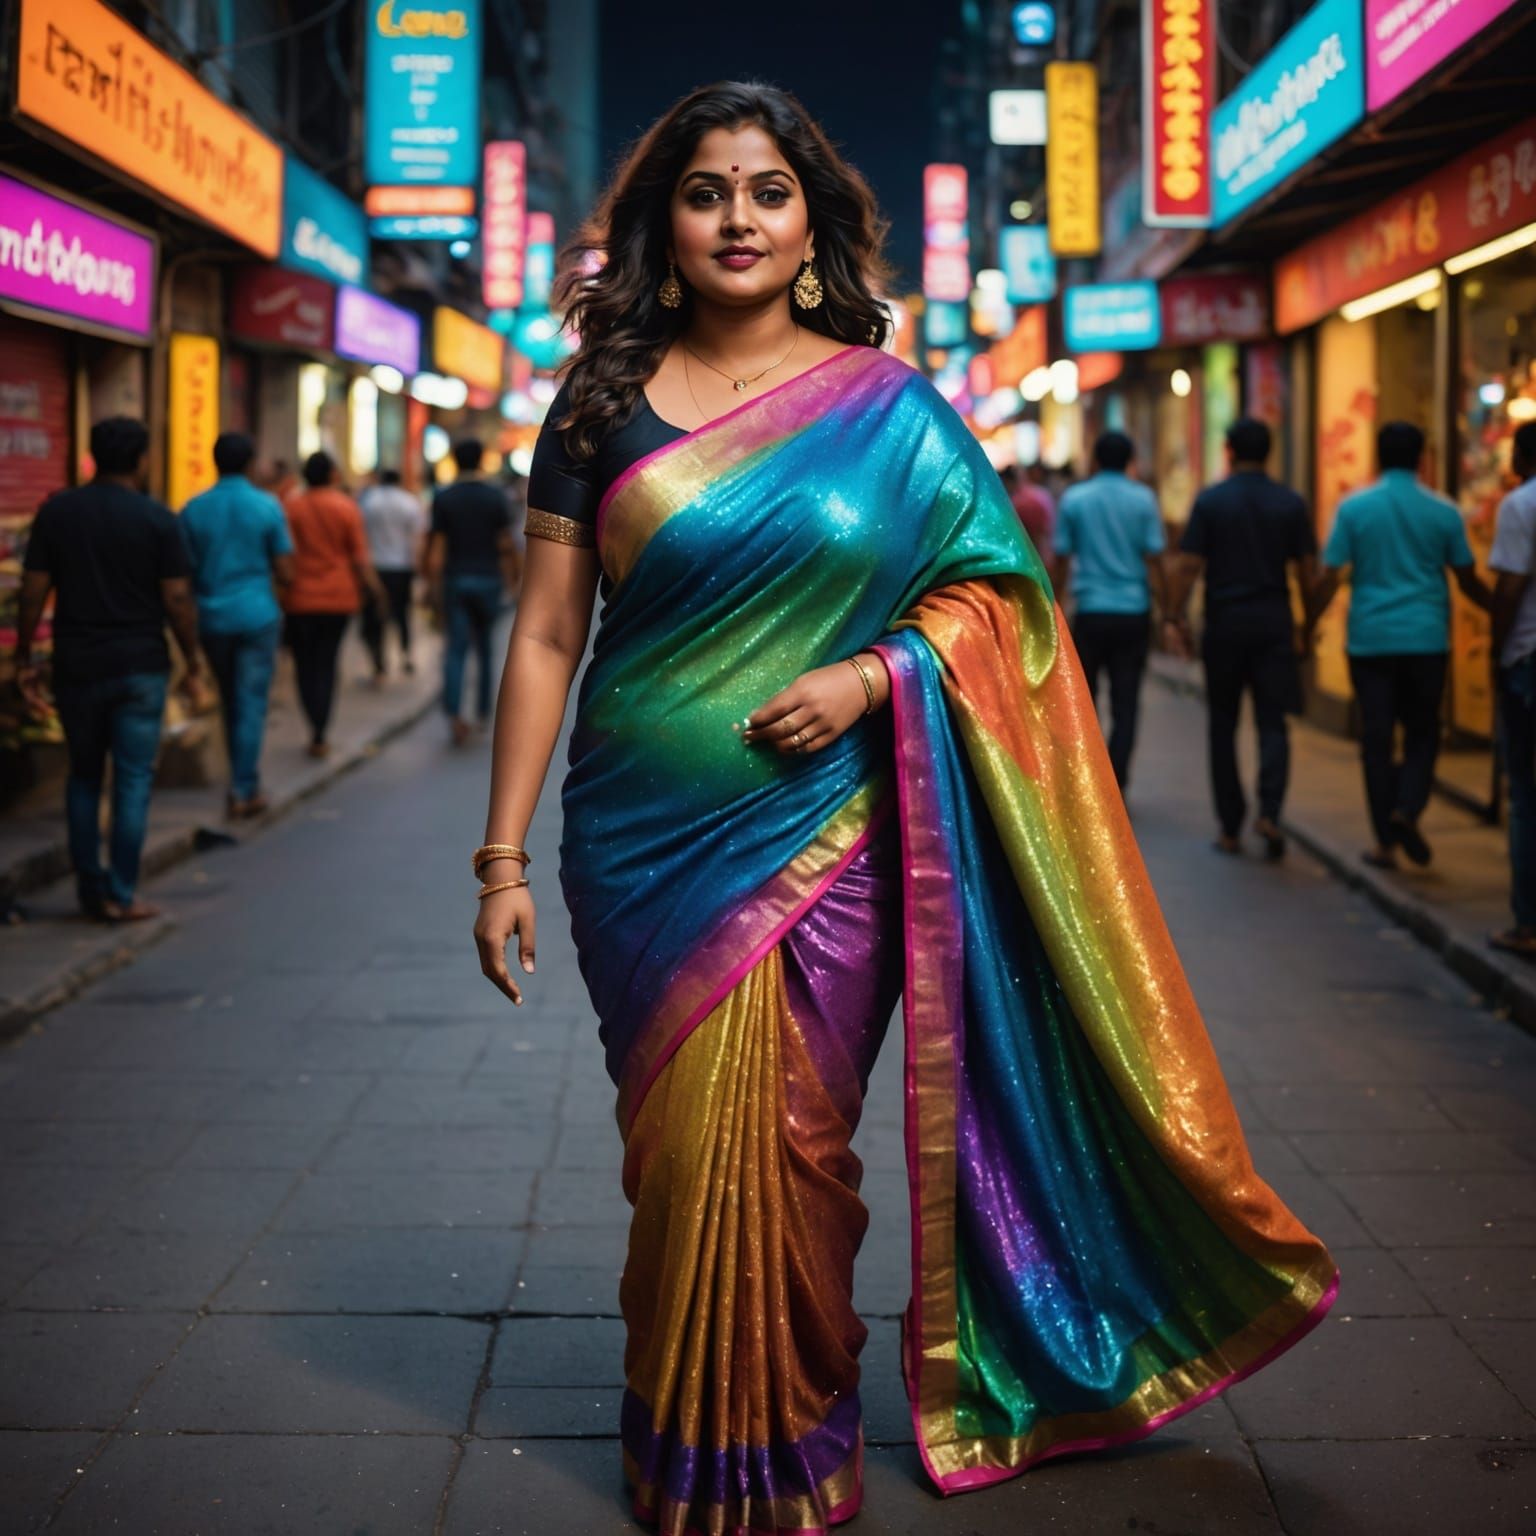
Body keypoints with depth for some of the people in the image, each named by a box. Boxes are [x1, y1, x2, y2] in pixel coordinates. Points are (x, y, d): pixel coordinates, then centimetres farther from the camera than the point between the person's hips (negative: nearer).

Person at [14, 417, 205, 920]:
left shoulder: (56, 512, 1)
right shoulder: (157, 519, -6)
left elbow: (33, 591, 0)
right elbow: (176, 598, -7)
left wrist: (24, 660, 7)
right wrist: (192, 661, 2)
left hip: (76, 665, 3)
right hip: (140, 666, -2)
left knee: (83, 778, 15)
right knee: (133, 780, 3)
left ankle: (90, 889, 16)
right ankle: (121, 895, 3)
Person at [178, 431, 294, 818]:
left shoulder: (193, 510, 0)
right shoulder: (267, 507, -6)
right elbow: (284, 573, -5)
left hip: (212, 616, 3)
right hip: (257, 614, -3)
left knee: (230, 702, 17)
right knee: (252, 702, 2)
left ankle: (243, 783, 26)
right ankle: (244, 790, -1)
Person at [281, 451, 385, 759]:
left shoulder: (291, 506, -4)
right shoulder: (346, 507, -3)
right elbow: (360, 557, -3)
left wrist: (284, 586, 5)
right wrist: (375, 591, 7)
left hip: (300, 598, -1)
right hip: (338, 596, 1)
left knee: (305, 664, 10)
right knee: (326, 664, 9)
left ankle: (316, 729, -1)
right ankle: (320, 737, 4)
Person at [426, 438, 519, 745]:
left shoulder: (442, 498, -2)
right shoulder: (496, 496, -4)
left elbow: (436, 547, -4)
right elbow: (506, 544, -5)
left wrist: (434, 587, 0)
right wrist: (512, 576, 9)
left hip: (454, 580, 0)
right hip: (488, 579, 0)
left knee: (457, 647, 0)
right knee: (485, 645, 15)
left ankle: (454, 713, -16)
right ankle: (483, 710, 22)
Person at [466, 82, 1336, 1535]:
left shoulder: (889, 406, 2)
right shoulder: (607, 407, 3)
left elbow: (995, 592, 5)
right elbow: (544, 634, 1)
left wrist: (871, 674, -14)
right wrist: (504, 854, -3)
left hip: (821, 843, -1)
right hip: (644, 849, 1)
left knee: (789, 1152, 4)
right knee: (681, 1146, 8)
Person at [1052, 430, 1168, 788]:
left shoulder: (1073, 499, 1)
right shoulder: (1143, 499, -1)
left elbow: (1062, 560, 4)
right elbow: (1153, 559, -3)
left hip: (1090, 612, 0)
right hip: (1133, 611, 0)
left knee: (1083, 699, 13)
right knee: (1125, 705, 2)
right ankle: (1115, 784, -4)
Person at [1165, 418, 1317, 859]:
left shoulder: (1210, 501, -3)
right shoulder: (1291, 503, 3)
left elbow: (1188, 565, -7)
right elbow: (1308, 570, 4)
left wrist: (1175, 617, 2)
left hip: (1224, 624, -1)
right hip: (1274, 623, 1)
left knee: (1223, 726, 9)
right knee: (1273, 722, 4)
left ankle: (1230, 827, 12)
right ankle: (1269, 810, -17)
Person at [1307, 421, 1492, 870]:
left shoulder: (1354, 508, -2)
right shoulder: (1443, 512, 1)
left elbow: (1330, 577, -5)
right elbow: (1468, 581, 8)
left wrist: (1309, 626, 6)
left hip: (1370, 641, 0)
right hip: (1426, 640, 0)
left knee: (1376, 738, 6)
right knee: (1423, 732, 11)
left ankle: (1386, 842, 7)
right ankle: (1407, 809, -13)